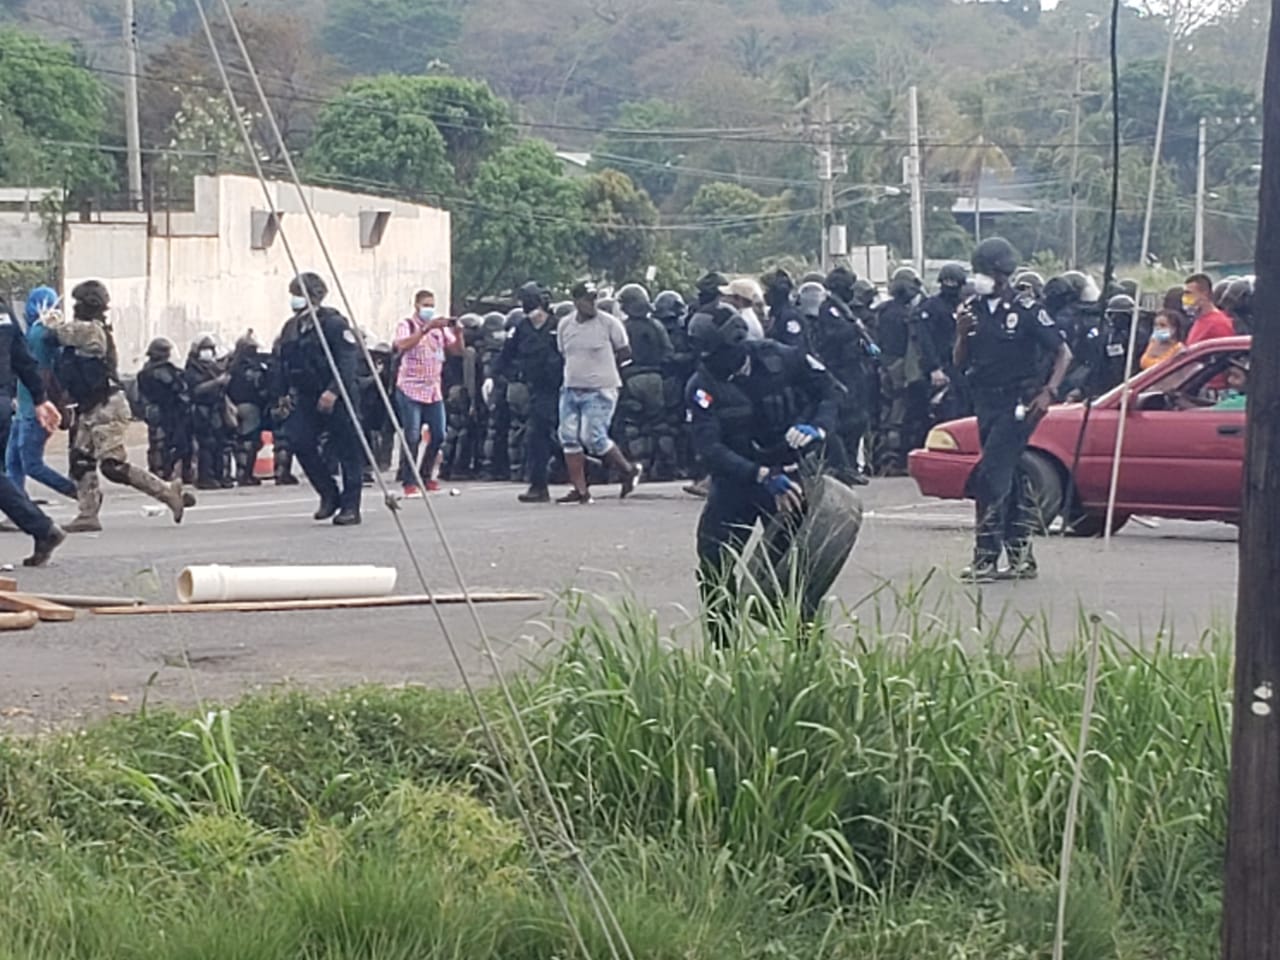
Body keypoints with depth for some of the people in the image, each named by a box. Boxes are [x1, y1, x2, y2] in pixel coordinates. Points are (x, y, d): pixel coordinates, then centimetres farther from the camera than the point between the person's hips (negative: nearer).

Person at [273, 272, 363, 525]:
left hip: (336, 398, -7)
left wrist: (334, 391, -27)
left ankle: (350, 507, 3)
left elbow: (349, 361, -19)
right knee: (300, 442, -6)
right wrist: (283, 394, 14)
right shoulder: (291, 328, 12)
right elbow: (282, 363, 20)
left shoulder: (334, 324, -12)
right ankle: (329, 494, 9)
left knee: (347, 451, -2)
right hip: (306, 397, 7)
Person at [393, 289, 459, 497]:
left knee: (439, 435, 4)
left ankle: (425, 475, 20)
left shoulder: (440, 328, 13)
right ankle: (409, 482, -3)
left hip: (434, 390, 5)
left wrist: (456, 331, -11)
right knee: (412, 437, -9)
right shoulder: (406, 326, -2)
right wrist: (426, 329, -29)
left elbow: (457, 351, 7)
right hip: (410, 389, -5)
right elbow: (402, 345, -23)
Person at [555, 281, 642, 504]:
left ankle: (629, 470, 10)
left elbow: (625, 353, 2)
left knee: (594, 438, -12)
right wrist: (583, 367, 8)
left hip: (600, 391, -6)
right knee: (569, 437, 0)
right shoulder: (564, 325, 6)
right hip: (571, 389, 6)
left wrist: (602, 365, 4)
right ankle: (580, 490, 7)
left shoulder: (609, 323, -7)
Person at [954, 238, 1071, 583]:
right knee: (1010, 480, 12)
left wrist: (1049, 392, -15)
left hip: (1017, 404, -6)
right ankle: (1021, 557, 18)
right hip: (986, 402, 6)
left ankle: (986, 558, -13)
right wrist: (962, 334, -9)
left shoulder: (1025, 310, -8)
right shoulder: (972, 309, 8)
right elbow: (961, 363, 10)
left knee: (991, 478, -14)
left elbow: (1063, 353, -4)